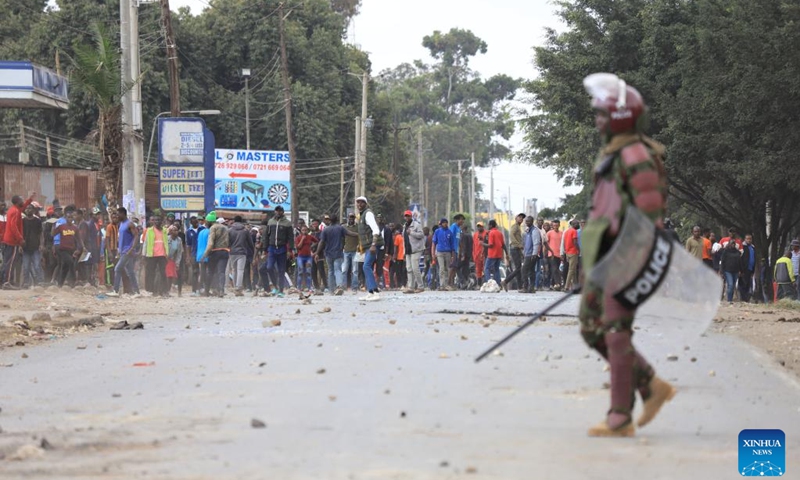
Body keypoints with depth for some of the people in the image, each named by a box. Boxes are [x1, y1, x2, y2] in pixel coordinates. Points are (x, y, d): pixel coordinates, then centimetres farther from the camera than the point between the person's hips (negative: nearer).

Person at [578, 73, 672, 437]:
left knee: (616, 334, -8)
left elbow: (650, 215, -18)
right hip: (602, 258, 10)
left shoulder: (636, 157, -14)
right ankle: (651, 387, 19)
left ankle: (620, 419, -4)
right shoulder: (610, 154, 17)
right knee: (593, 330, 11)